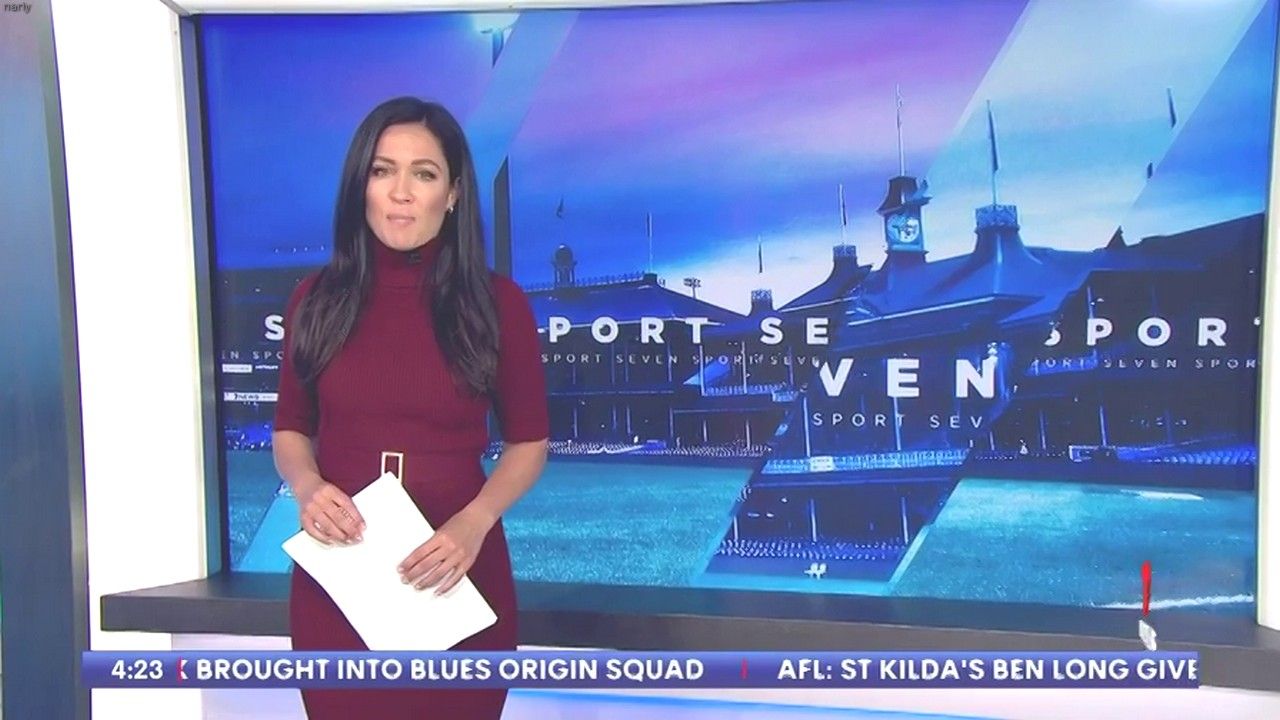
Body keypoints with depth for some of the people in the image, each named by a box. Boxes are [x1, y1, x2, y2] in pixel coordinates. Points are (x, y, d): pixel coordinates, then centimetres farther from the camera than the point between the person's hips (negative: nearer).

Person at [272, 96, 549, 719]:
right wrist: (306, 487, -12)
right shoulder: (317, 298, 1)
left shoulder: (497, 303, -5)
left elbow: (528, 443, 0)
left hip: (456, 570, -1)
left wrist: (474, 522, -16)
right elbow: (291, 430, 9)